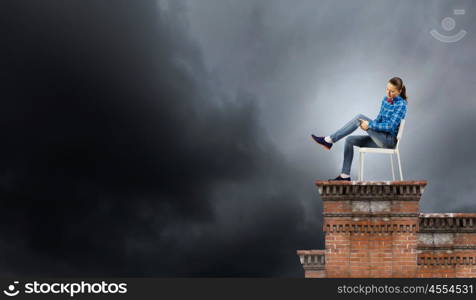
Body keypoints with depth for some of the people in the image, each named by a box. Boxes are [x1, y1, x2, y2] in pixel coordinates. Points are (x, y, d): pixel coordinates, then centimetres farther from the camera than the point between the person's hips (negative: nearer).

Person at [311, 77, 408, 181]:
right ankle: (345, 176, 1)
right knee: (350, 140, -2)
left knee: (360, 117, -20)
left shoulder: (401, 104, -14)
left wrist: (369, 125, -22)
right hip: (381, 139, 8)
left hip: (390, 140, -8)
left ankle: (329, 140, -17)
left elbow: (390, 127, -20)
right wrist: (366, 124, -5)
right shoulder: (385, 99, 10)